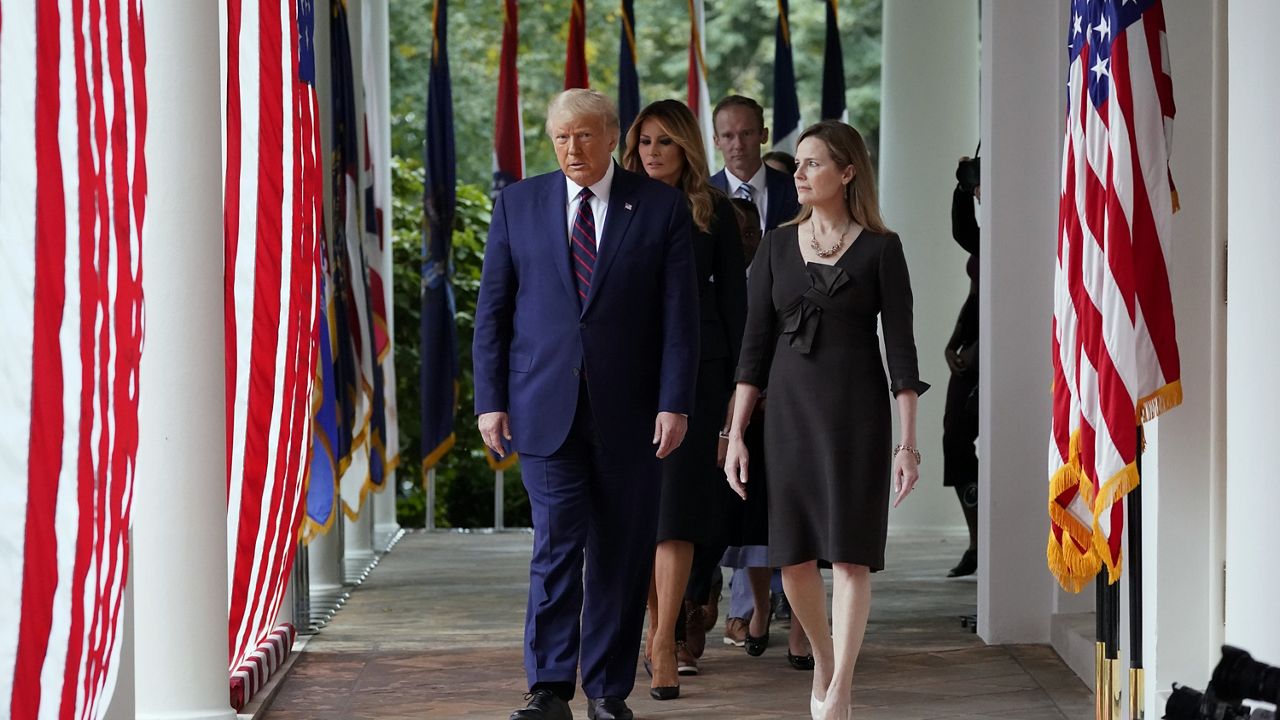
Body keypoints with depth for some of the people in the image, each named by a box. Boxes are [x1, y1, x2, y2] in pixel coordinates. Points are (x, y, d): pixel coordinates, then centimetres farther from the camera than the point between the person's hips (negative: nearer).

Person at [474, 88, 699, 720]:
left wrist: (674, 403, -8)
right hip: (546, 408, 0)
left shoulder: (661, 207, 3)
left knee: (621, 555, 4)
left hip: (629, 410, 0)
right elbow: (492, 311, 7)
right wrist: (491, 400, 0)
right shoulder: (518, 205, 7)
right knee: (556, 546, -7)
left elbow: (678, 313, 0)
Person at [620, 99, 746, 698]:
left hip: (694, 368, -2)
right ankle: (662, 628, 18)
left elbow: (732, 299, 6)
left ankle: (664, 643, -11)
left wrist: (738, 382, 2)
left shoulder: (714, 212, 4)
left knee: (676, 502, -9)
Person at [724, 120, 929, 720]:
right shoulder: (778, 246, 8)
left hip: (857, 408, -3)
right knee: (793, 555, 4)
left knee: (849, 551, -6)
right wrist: (735, 435, 3)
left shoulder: (879, 248, -1)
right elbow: (755, 344, 8)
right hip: (790, 408, 3)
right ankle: (823, 660, 28)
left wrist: (908, 442, -7)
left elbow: (900, 347, -2)